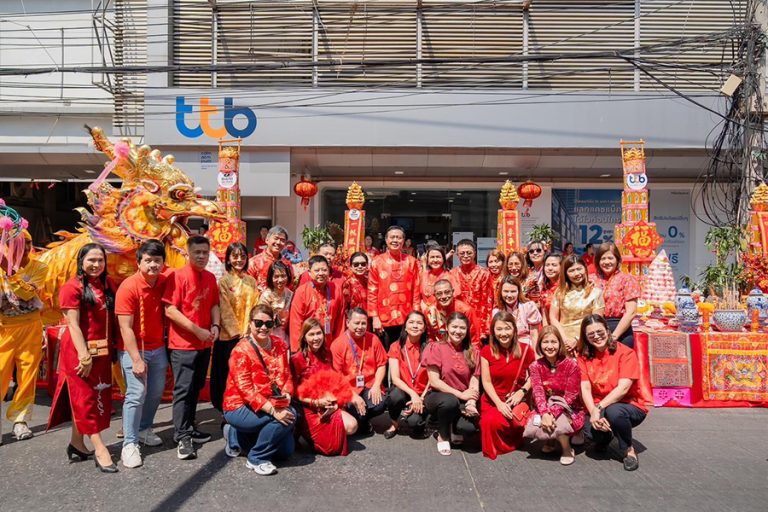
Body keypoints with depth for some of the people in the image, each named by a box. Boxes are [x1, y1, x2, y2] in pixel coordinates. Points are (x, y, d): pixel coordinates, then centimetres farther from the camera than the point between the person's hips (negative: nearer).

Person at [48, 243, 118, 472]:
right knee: (85, 398, 1)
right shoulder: (72, 287, -10)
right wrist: (84, 356, -19)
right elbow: (73, 325, -15)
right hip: (79, 351, -6)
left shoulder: (108, 285, 8)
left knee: (98, 397, 13)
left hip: (102, 351, 7)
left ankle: (77, 444, 27)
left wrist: (114, 348, 3)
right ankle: (100, 449, 4)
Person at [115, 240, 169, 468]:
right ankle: (129, 444, 2)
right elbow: (125, 328, -17)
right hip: (134, 349, -5)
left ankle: (144, 429, 33)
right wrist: (136, 359, -19)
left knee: (156, 392, 12)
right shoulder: (128, 287, -16)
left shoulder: (165, 282, -2)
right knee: (137, 394, -9)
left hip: (158, 348, 5)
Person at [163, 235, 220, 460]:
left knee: (196, 388, 15)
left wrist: (215, 325, -1)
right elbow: (170, 310, -16)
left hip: (204, 344, 7)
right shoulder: (178, 276, -12)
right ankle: (182, 438, 4)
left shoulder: (210, 278, 8)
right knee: (183, 390, -3)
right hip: (183, 344, -7)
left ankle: (189, 429, 28)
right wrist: (197, 330, -16)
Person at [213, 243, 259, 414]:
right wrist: (238, 333, -14)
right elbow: (225, 311, -9)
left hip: (249, 335, 4)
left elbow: (254, 307, 8)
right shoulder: (223, 281, -3)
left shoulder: (251, 281, 11)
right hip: (230, 336, -4)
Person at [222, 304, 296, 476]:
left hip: (272, 404, 7)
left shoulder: (279, 345, 2)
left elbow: (287, 376, 3)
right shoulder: (241, 350, -17)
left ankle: (239, 436, 23)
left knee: (285, 451, 6)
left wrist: (286, 394, -20)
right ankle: (257, 458, -7)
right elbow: (245, 389, -23)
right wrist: (273, 410, -32)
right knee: (289, 416, -28)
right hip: (240, 406, -7)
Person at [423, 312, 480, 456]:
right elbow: (434, 381, -11)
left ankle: (453, 428, 10)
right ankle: (443, 436, -7)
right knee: (449, 401, -37)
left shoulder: (473, 353, 6)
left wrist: (471, 403, -21)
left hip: (462, 401, 2)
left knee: (470, 427, -29)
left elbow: (474, 382, -2)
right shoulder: (436, 347, -4)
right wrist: (460, 394, -19)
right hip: (437, 396, -2)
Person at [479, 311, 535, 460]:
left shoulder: (525, 350, -4)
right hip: (492, 399, 1)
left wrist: (522, 391, -11)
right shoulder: (486, 351, -2)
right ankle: (494, 448, 5)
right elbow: (486, 382, -3)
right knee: (491, 421, -27)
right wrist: (499, 403, -15)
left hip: (517, 400, -1)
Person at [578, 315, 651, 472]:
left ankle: (629, 450, -6)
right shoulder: (584, 356, -1)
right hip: (598, 408, 3)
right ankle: (604, 438, 15)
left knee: (614, 411, -37)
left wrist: (599, 409, -30)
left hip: (631, 405, -3)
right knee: (590, 430, -26)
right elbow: (585, 389, -10)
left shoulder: (625, 353, -13)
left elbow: (623, 388, -22)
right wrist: (593, 412, -27)